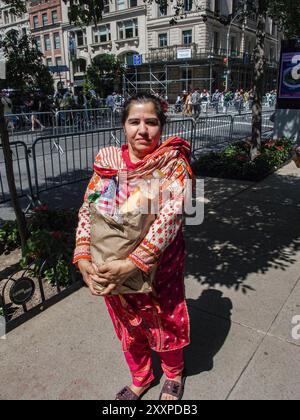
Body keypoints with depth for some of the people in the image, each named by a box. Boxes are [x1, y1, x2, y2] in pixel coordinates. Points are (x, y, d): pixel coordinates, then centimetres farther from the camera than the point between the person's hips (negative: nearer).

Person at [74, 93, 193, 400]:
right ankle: (140, 378, 53)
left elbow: (171, 215, -24)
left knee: (165, 323, 19)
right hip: (111, 269, 3)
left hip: (159, 266, -3)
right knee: (128, 328, 23)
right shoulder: (107, 160, -3)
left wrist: (133, 263, -30)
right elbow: (88, 209, -5)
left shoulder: (173, 162, -13)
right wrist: (83, 257, -18)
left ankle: (174, 374, 53)